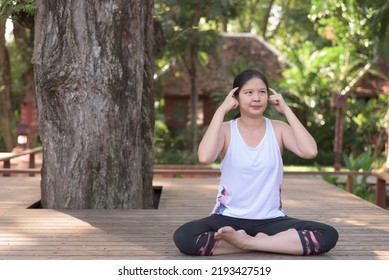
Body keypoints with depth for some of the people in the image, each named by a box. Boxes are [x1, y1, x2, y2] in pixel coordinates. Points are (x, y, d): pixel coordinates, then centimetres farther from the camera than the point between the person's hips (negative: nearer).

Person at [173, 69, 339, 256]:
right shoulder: (226, 130, -4)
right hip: (229, 218, -1)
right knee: (183, 237, -30)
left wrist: (286, 110, -11)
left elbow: (310, 151, -19)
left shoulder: (278, 129, 1)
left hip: (271, 219, 1)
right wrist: (221, 110, -18)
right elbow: (204, 157, -27)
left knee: (328, 235, -21)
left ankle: (248, 242, -16)